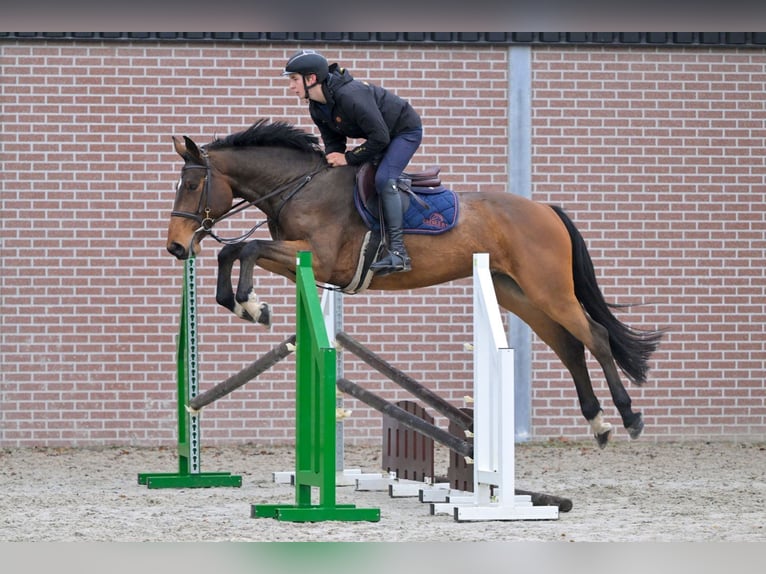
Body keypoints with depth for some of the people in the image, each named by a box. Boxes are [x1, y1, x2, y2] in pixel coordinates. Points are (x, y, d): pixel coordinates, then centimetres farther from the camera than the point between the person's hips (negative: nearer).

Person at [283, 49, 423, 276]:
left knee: (383, 178, -27)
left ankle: (397, 250, -28)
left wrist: (348, 158, -26)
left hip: (406, 130, -10)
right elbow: (333, 143, 3)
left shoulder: (350, 96, -36)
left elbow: (379, 138, -33)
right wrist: (332, 161, -17)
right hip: (380, 133, 10)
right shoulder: (317, 108, -6)